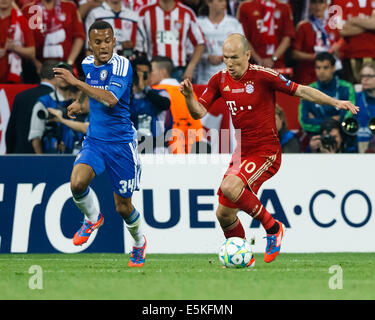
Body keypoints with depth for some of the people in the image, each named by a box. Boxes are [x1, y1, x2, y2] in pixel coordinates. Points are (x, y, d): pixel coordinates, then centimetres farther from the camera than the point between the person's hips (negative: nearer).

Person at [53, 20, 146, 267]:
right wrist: (80, 105, 11)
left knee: (123, 207, 4)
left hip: (121, 142, -4)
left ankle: (139, 242, 34)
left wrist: (77, 82, -31)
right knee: (77, 183, -24)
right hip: (94, 140, 4)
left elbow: (110, 100, -31)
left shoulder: (122, 66, -15)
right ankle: (92, 218, 7)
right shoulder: (87, 64, 5)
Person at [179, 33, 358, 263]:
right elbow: (199, 113, 3)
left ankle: (273, 227, -11)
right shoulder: (220, 80, 2)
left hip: (266, 153, -6)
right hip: (242, 154, 6)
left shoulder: (262, 76, -13)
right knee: (224, 214, 5)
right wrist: (189, 96, -17)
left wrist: (336, 102, -12)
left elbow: (300, 90, -8)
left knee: (230, 187, -30)